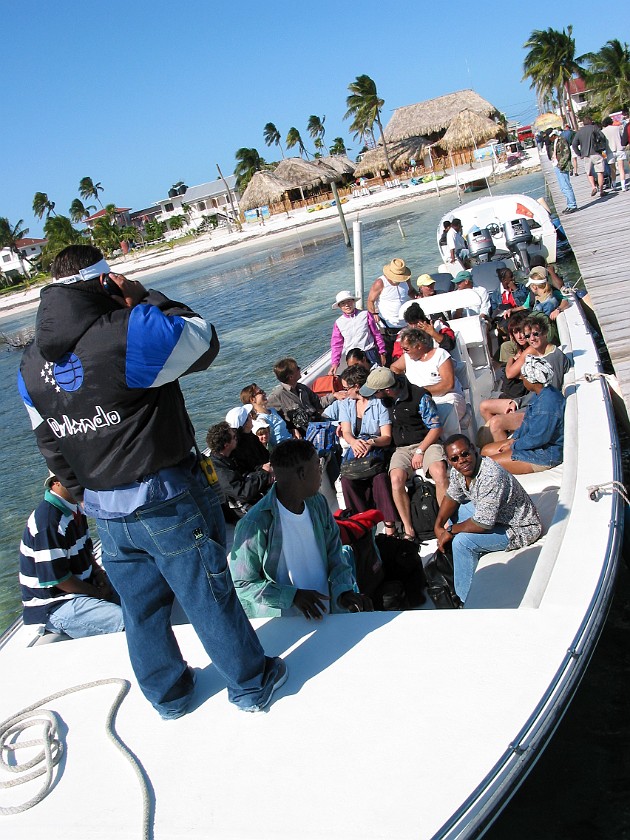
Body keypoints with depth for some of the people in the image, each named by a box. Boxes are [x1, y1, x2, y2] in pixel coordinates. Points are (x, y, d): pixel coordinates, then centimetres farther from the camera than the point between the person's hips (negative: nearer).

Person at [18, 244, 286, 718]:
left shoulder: (32, 365, 4)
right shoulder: (127, 332, -21)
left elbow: (51, 444, 11)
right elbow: (204, 342, -7)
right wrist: (146, 300, 1)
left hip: (106, 511, 7)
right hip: (168, 500, -6)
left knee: (141, 608, 22)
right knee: (209, 598, 10)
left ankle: (168, 695, 42)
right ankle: (252, 685, 30)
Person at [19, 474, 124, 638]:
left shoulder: (75, 509, 6)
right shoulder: (49, 520, -25)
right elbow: (56, 578, -24)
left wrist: (98, 572, 2)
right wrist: (97, 593, -13)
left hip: (82, 585, 10)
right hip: (53, 607, -10)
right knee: (127, 621, -28)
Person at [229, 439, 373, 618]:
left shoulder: (318, 503, 4)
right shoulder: (254, 525, -17)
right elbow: (242, 584, -10)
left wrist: (344, 590, -7)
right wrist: (293, 596, -20)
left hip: (327, 614, 2)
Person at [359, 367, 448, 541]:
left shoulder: (420, 397, -11)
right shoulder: (383, 399, 5)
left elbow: (436, 427, -6)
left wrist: (420, 451, -13)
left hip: (426, 442, -3)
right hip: (401, 448, 3)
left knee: (440, 473, -34)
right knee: (396, 479, -29)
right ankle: (408, 531, -23)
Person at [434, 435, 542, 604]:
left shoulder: (490, 475, -36)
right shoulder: (458, 469, -9)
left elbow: (482, 524, -33)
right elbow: (452, 497, 9)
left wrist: (451, 530, -18)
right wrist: (438, 525, -5)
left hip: (519, 528, -9)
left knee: (462, 541, -24)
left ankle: (465, 603, -8)